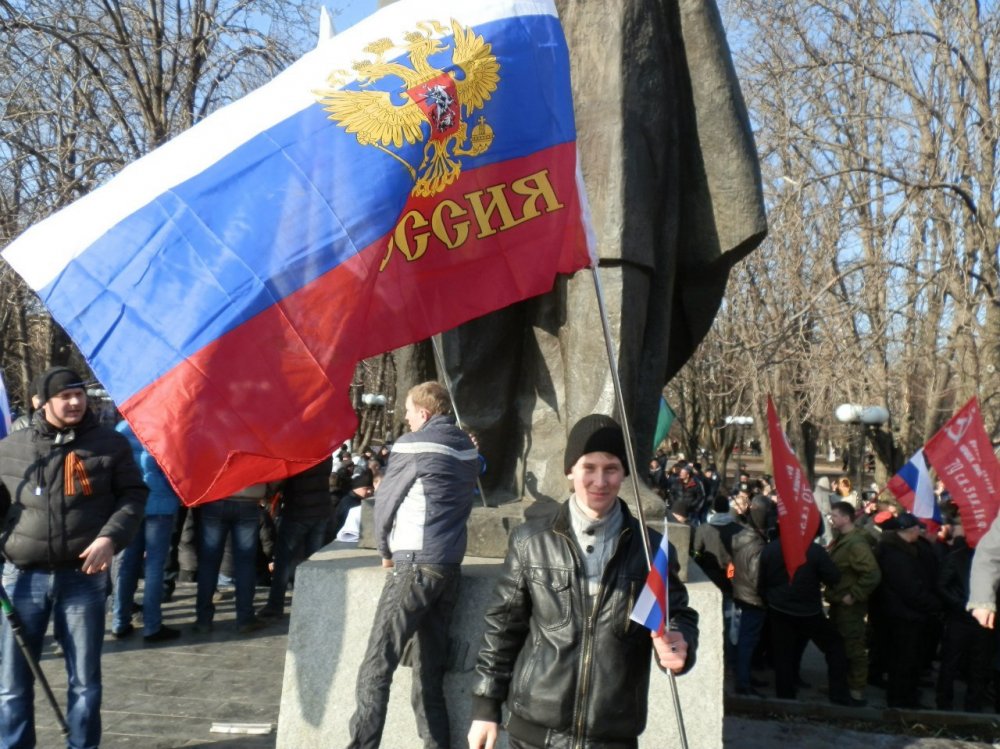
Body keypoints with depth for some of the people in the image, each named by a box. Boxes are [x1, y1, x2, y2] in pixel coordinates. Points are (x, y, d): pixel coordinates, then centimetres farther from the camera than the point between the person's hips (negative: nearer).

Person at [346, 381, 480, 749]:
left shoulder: (413, 444, -6)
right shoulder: (467, 448, 13)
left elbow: (384, 500, 1)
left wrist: (386, 550, 17)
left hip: (414, 566, -7)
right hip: (450, 566, 7)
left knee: (376, 666, -8)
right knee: (430, 673, 10)